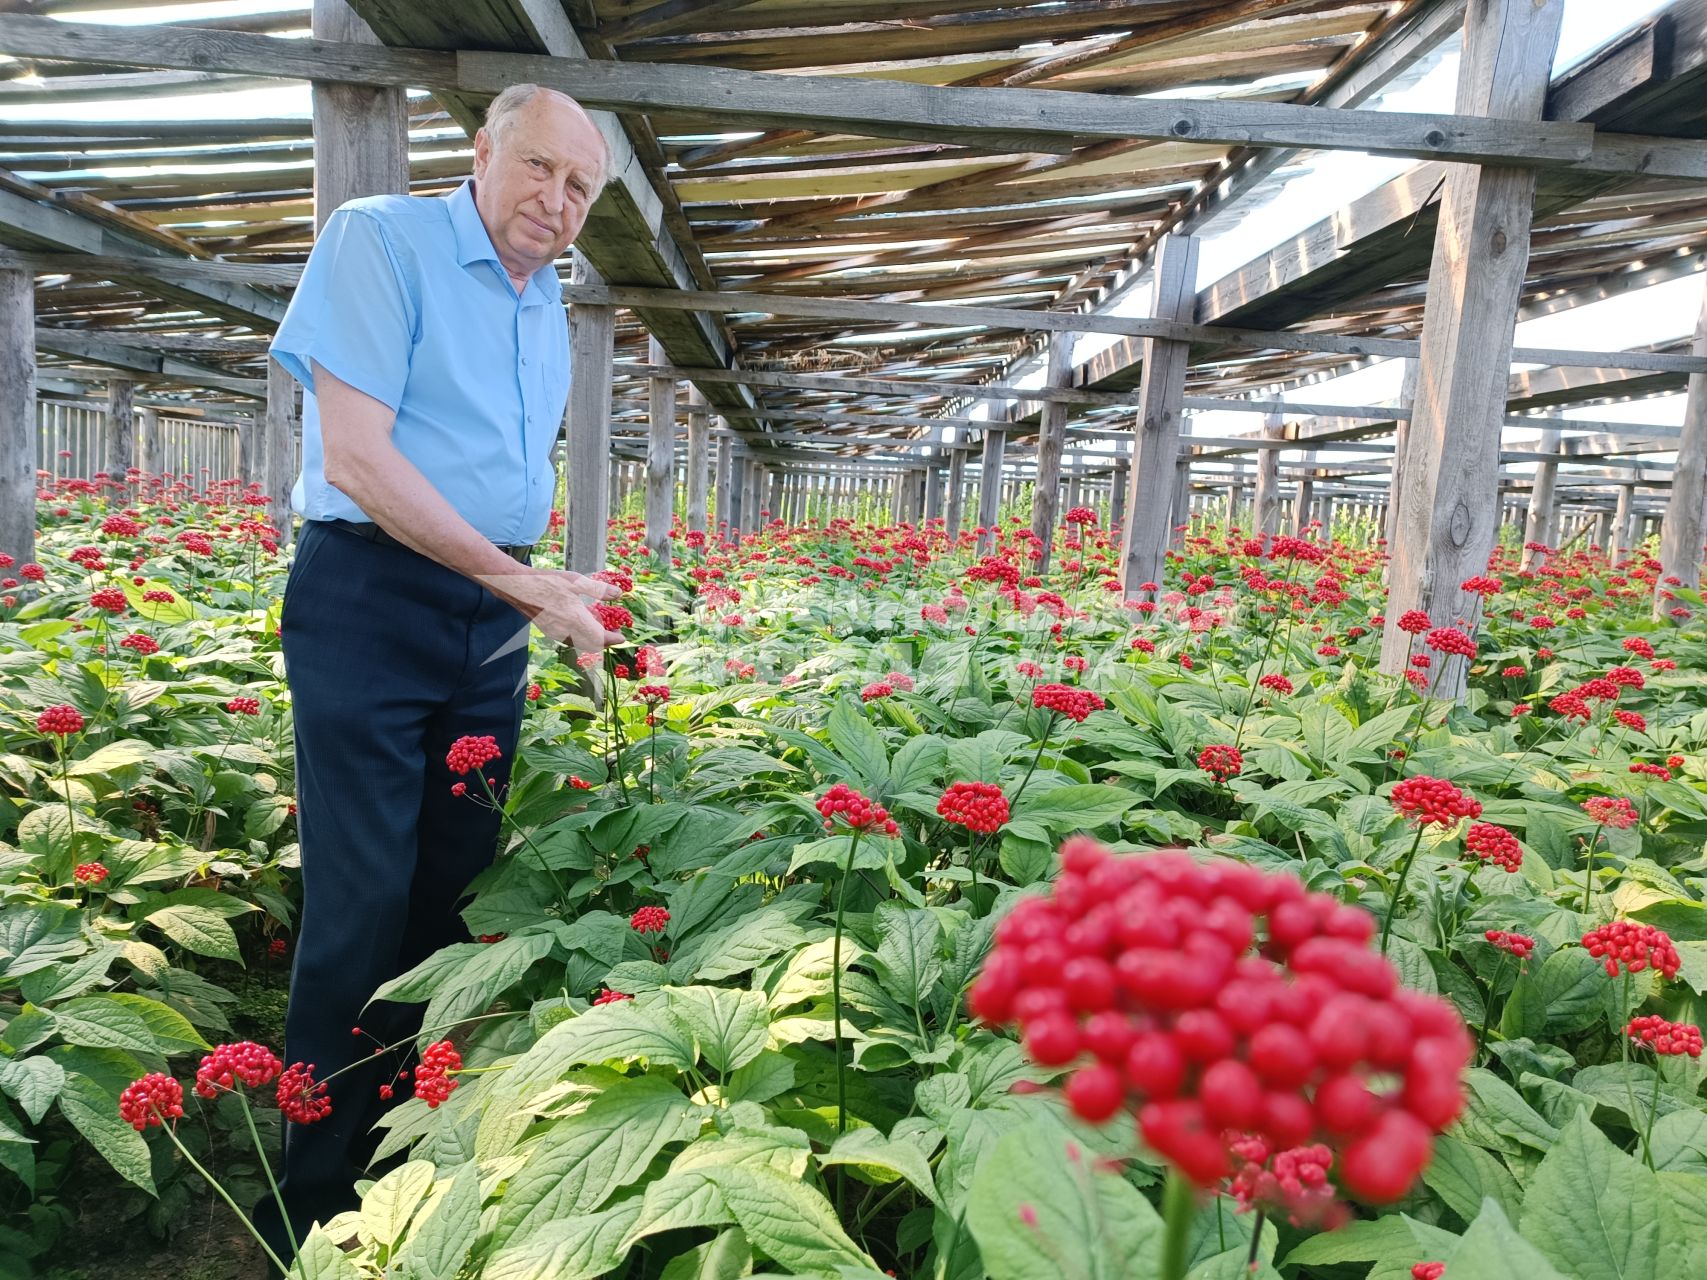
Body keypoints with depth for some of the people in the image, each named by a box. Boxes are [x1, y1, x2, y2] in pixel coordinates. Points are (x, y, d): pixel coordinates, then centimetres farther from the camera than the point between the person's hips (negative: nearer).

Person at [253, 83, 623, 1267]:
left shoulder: (549, 305, 15)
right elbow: (355, 459, -16)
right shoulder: (381, 239, -6)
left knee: (456, 888, 10)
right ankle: (316, 1203, 13)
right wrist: (518, 578, -16)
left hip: (490, 625, 7)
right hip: (369, 603, -6)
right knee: (363, 899, -4)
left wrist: (548, 596, 9)